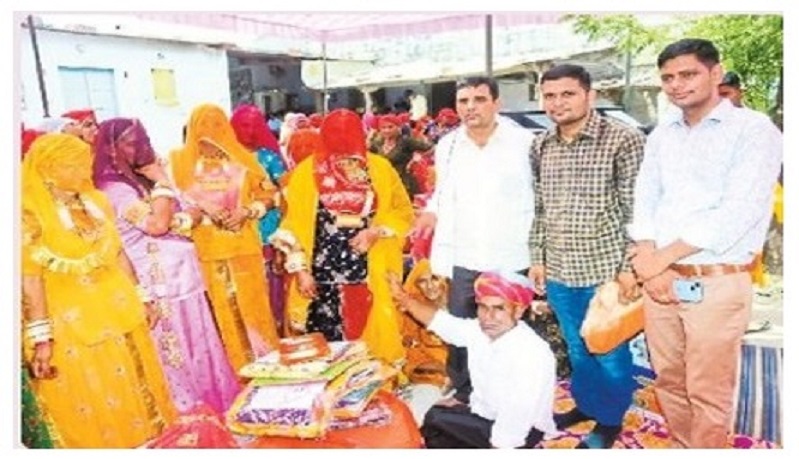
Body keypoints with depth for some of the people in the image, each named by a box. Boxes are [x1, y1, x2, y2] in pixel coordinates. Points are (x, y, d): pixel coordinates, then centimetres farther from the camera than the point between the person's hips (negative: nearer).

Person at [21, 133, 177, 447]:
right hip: (69, 322, -6)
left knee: (130, 387, 19)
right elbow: (30, 279, -16)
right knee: (87, 399, 9)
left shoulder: (95, 202, 6)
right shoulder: (29, 213, -14)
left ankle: (141, 438, 37)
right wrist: (41, 337, -18)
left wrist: (141, 298, 12)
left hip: (117, 311, 6)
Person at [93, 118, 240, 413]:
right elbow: (157, 224, -23)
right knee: (176, 352, 4)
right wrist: (162, 182, -13)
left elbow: (193, 214, 11)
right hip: (160, 280, -8)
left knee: (198, 344, 16)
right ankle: (187, 412, 19)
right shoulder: (114, 188, -12)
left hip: (181, 274, 8)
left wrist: (187, 217, -12)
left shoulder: (144, 179, 13)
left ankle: (209, 405, 30)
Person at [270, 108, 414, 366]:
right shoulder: (308, 172, -1)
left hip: (371, 275, 1)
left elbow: (403, 212, 8)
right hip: (323, 276, -1)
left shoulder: (379, 169, 2)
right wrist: (300, 269, -5)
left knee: (373, 339, 6)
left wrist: (376, 231, -9)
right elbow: (294, 225, 1)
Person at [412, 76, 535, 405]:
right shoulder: (447, 146, 5)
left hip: (510, 260, -3)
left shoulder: (524, 142, -7)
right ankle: (462, 396, 32)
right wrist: (432, 210, -2)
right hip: (462, 260, 3)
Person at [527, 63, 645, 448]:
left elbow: (636, 210, -10)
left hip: (606, 269, -4)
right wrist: (536, 258, 10)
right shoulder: (540, 147, 5)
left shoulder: (624, 140, -10)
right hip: (558, 271, 5)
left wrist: (630, 265, -13)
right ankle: (585, 404, 41)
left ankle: (610, 419, 33)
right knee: (577, 348, 20)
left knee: (610, 352, 11)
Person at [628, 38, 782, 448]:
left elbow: (737, 213, -16)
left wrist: (662, 257, -14)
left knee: (707, 394, 6)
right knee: (668, 381, 16)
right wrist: (650, 264, -9)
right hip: (660, 279, 5)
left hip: (717, 283, -5)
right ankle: (683, 449, 35)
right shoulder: (661, 135, 12)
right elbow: (645, 201, 7)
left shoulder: (754, 130, -6)